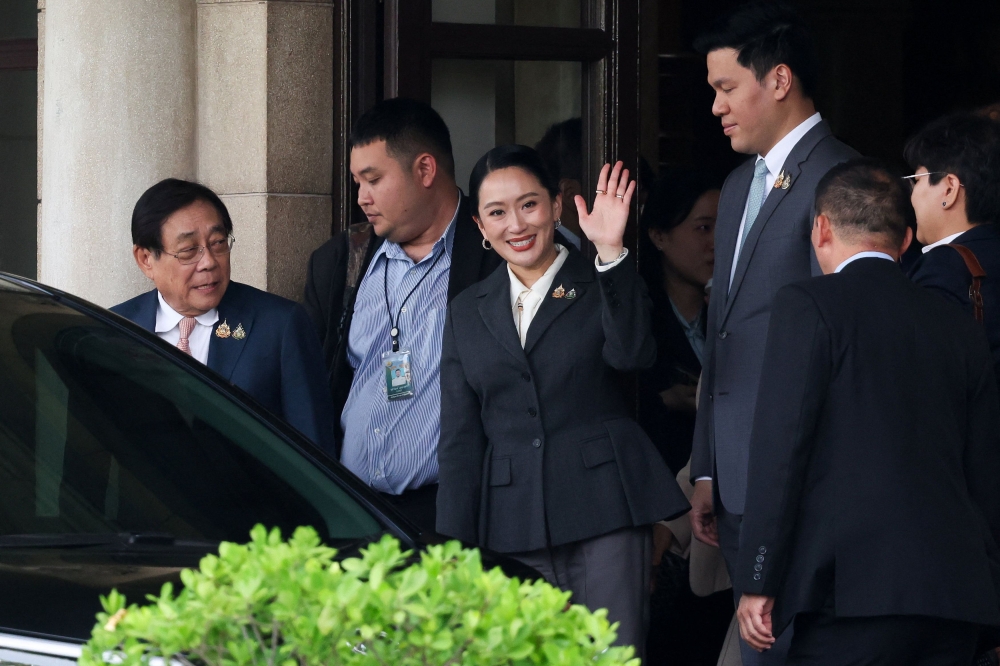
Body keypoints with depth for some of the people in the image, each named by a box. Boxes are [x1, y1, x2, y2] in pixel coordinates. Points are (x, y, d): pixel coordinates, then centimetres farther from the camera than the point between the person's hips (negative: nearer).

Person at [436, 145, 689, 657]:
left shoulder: (603, 287, 7)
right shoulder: (468, 313, 15)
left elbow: (632, 354, -15)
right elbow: (460, 440, 13)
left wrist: (611, 252, -22)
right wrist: (457, 552, 6)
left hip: (604, 513, -3)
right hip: (513, 528, 3)